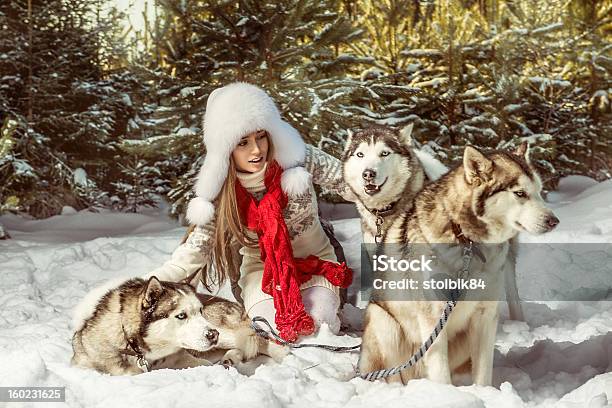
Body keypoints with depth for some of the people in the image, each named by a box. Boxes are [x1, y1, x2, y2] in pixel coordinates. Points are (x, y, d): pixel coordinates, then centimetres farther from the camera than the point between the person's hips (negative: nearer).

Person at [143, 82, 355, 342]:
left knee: (317, 322, -25)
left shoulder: (299, 158, -17)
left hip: (314, 260, 0)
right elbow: (197, 247, -12)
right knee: (274, 326, -25)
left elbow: (348, 183, -10)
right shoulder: (220, 191, -14)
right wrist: (155, 281, -25)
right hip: (262, 268, 0)